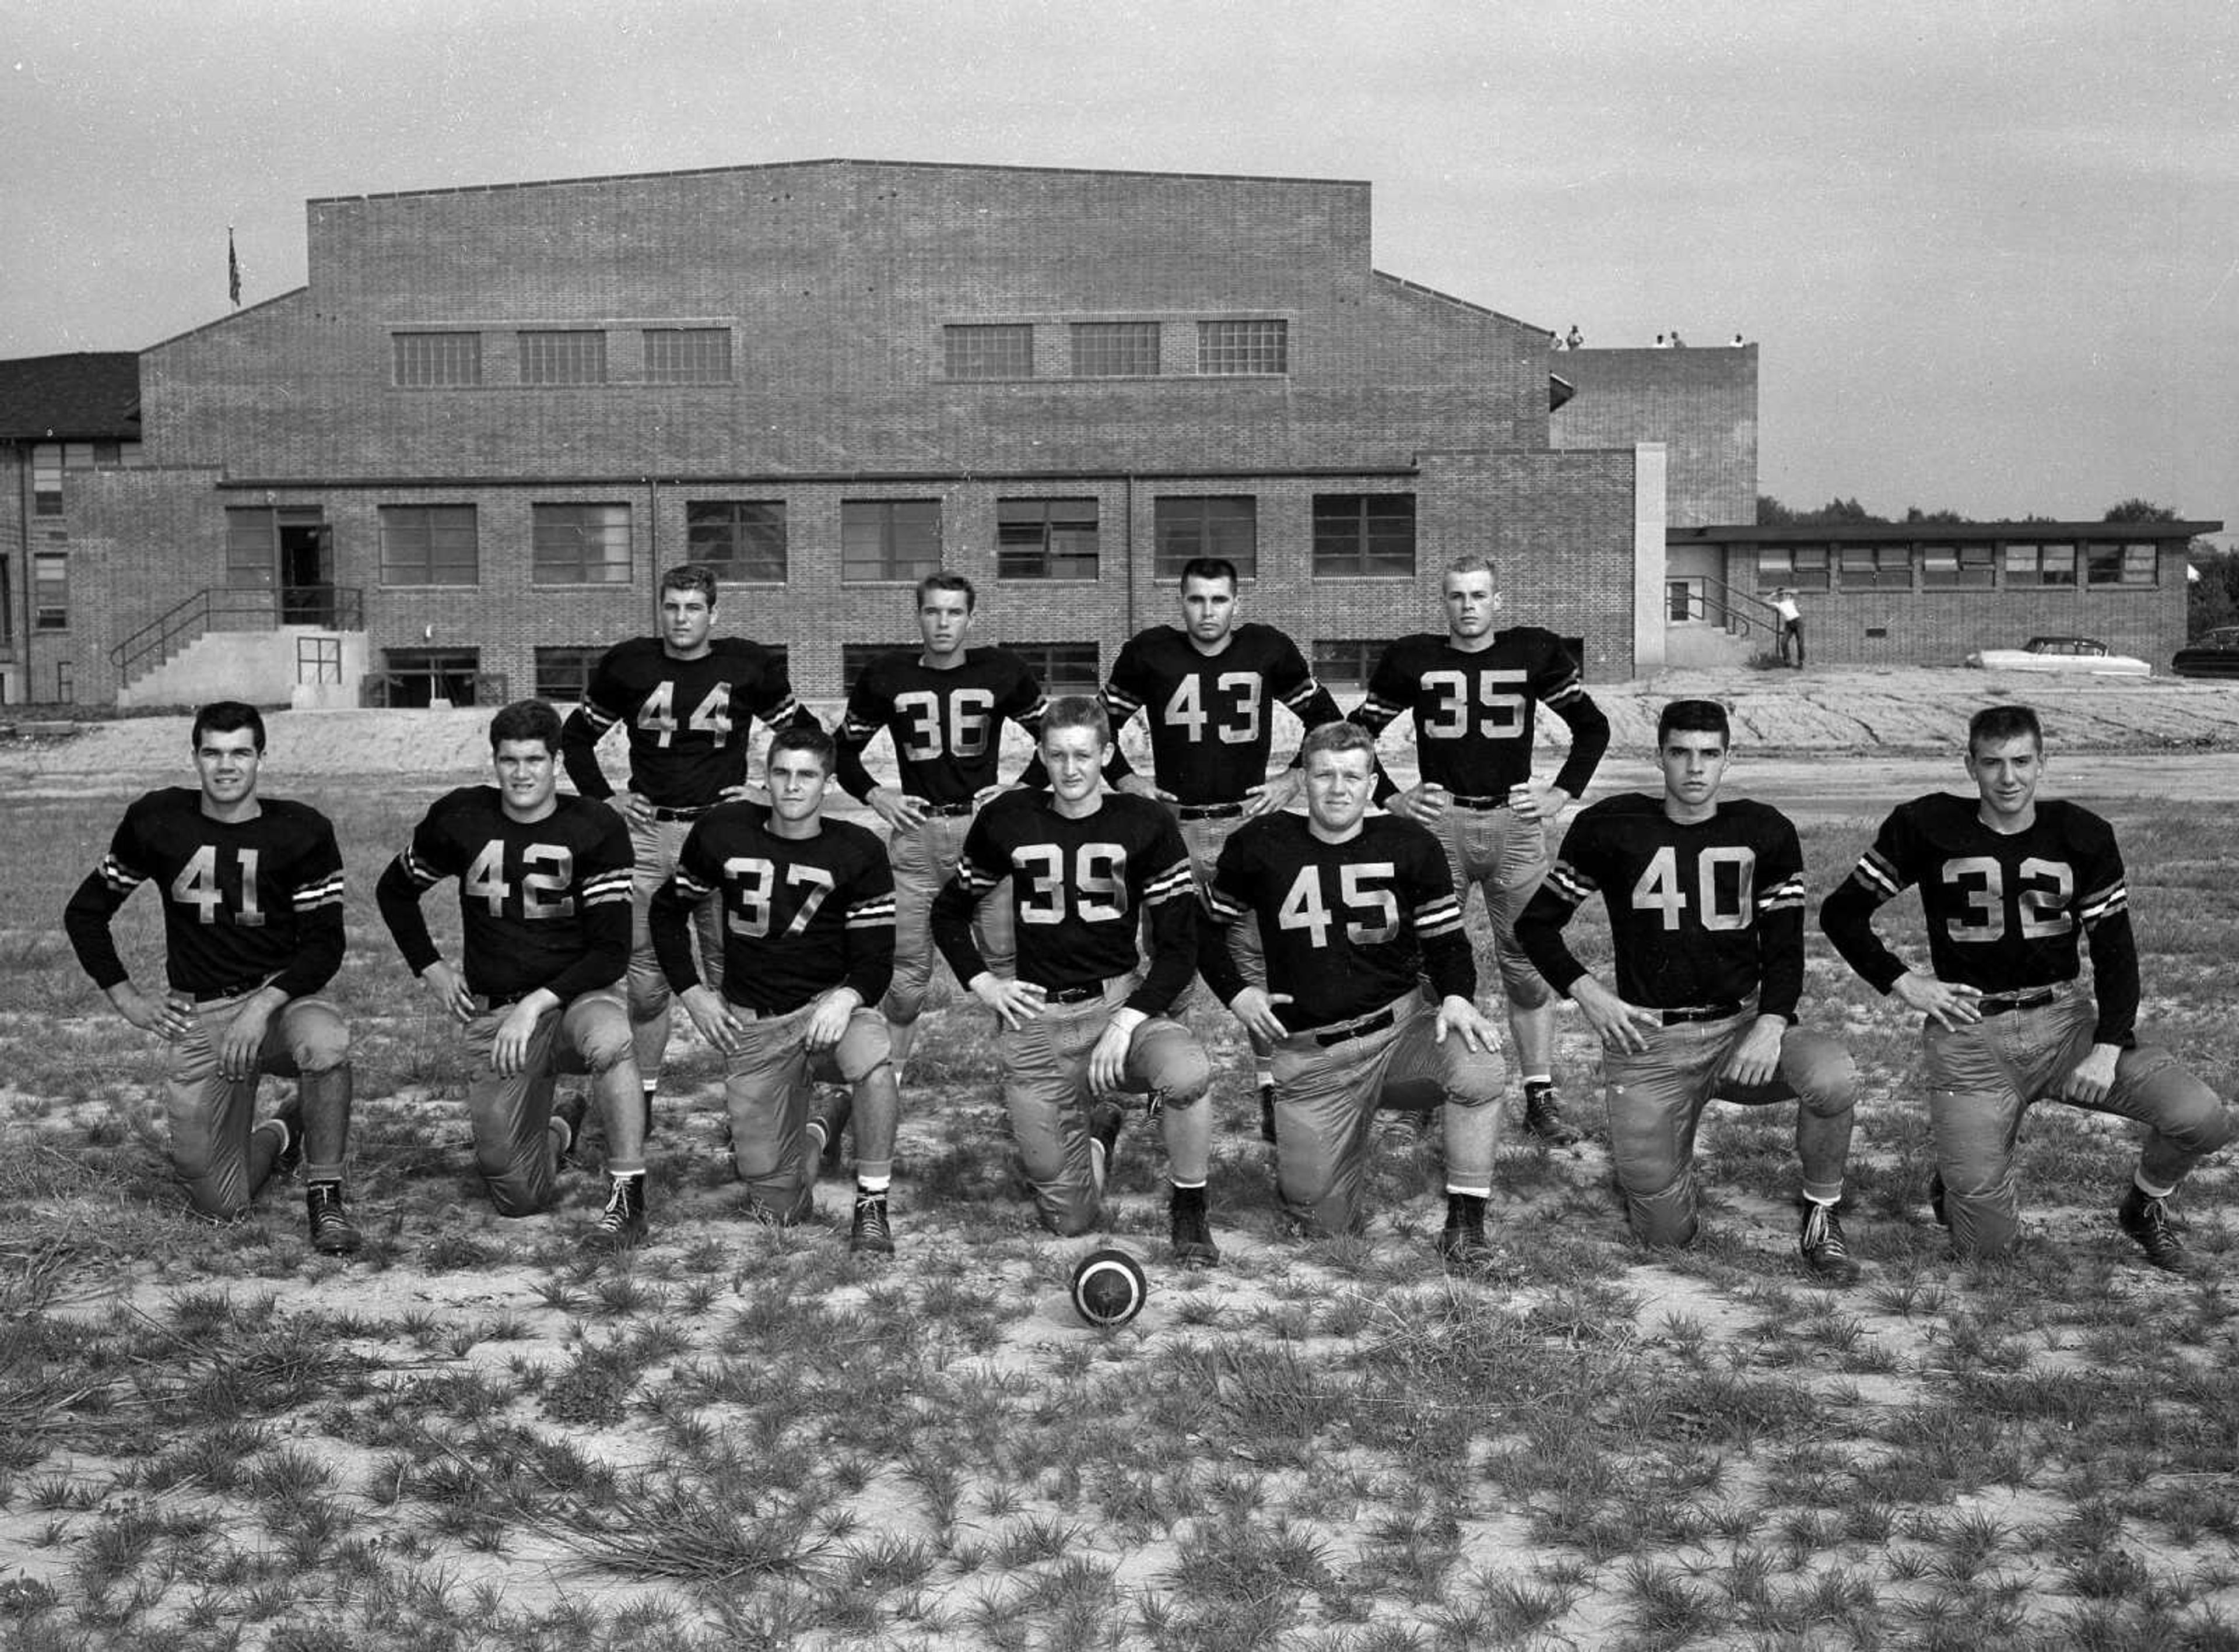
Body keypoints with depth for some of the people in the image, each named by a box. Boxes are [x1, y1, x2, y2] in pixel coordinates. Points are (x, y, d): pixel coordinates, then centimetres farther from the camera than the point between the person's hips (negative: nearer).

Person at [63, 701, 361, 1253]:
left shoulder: (302, 831, -4)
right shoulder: (157, 820, 1)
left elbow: (325, 946, -6)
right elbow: (84, 912, 13)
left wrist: (264, 1005, -21)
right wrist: (128, 999, 4)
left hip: (282, 997, -1)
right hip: (199, 1017, 2)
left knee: (325, 1041, -40)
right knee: (222, 1205, -3)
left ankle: (325, 1195, -17)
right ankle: (278, 1135, 33)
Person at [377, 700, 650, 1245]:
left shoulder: (596, 828, -8)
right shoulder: (460, 818, -1)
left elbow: (611, 953, -12)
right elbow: (394, 890, 17)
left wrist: (537, 1003, -22)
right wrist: (430, 967, 6)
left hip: (577, 996, -2)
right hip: (493, 1014, 2)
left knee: (610, 1040, -41)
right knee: (518, 1197, 0)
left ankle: (627, 1195, -26)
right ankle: (558, 1132, 36)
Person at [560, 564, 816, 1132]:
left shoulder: (747, 667, 2)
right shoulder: (628, 665, 5)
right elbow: (575, 737, 18)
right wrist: (605, 798, 6)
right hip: (647, 834, 2)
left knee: (733, 972, -1)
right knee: (646, 974, 4)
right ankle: (643, 1097, 15)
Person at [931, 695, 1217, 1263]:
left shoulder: (1145, 824, -4)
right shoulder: (1007, 821, 1)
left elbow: (1178, 946, -5)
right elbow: (948, 910, 16)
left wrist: (1127, 1022, -17)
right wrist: (982, 983, 2)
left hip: (1122, 1001, -1)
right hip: (1036, 1018, 1)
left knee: (1187, 1073, -37)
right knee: (1068, 1219, 0)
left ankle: (1189, 1209, -9)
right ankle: (1096, 1131, 35)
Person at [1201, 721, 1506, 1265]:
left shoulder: (1410, 846, -2)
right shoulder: (1260, 846, -3)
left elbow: (1445, 939, 5)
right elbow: (1206, 927, 11)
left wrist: (1456, 997, -15)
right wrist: (1236, 993, -3)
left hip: (1401, 1022, 0)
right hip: (1310, 1052, 0)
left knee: (1479, 1068, -34)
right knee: (1325, 1221, 1)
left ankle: (1464, 1222, -15)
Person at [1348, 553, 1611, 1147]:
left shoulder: (1534, 653, 6)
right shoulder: (1412, 659, 5)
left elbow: (1593, 726, 15)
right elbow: (1359, 732, 14)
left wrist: (1562, 793, 6)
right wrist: (1391, 797, 5)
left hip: (1515, 822, 0)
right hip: (1439, 821, 0)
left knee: (1528, 962, 1)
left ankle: (1541, 1097, 9)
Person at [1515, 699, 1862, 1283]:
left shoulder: (1765, 833, 2)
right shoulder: (1611, 828, -2)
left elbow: (1784, 945, 3)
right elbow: (1536, 923, 6)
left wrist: (1771, 1023, -16)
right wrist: (1587, 993, -9)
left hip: (1740, 1026, 1)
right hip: (1648, 1040, -1)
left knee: (1834, 1077, -31)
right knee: (1667, 1235, -3)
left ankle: (1821, 1216, -4)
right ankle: (1646, 1163, 34)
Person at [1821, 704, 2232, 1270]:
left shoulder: (2082, 836, 3)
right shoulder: (1927, 827, -3)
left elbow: (2114, 950, 4)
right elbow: (1841, 912, 5)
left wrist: (2109, 1046, -8)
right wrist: (1901, 982, -5)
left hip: (2066, 1020, 3)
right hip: (1969, 1036, -2)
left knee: (2203, 1119, -16)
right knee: (1986, 1243, -9)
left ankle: (2145, 1207, 16)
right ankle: (1956, 1175, 28)